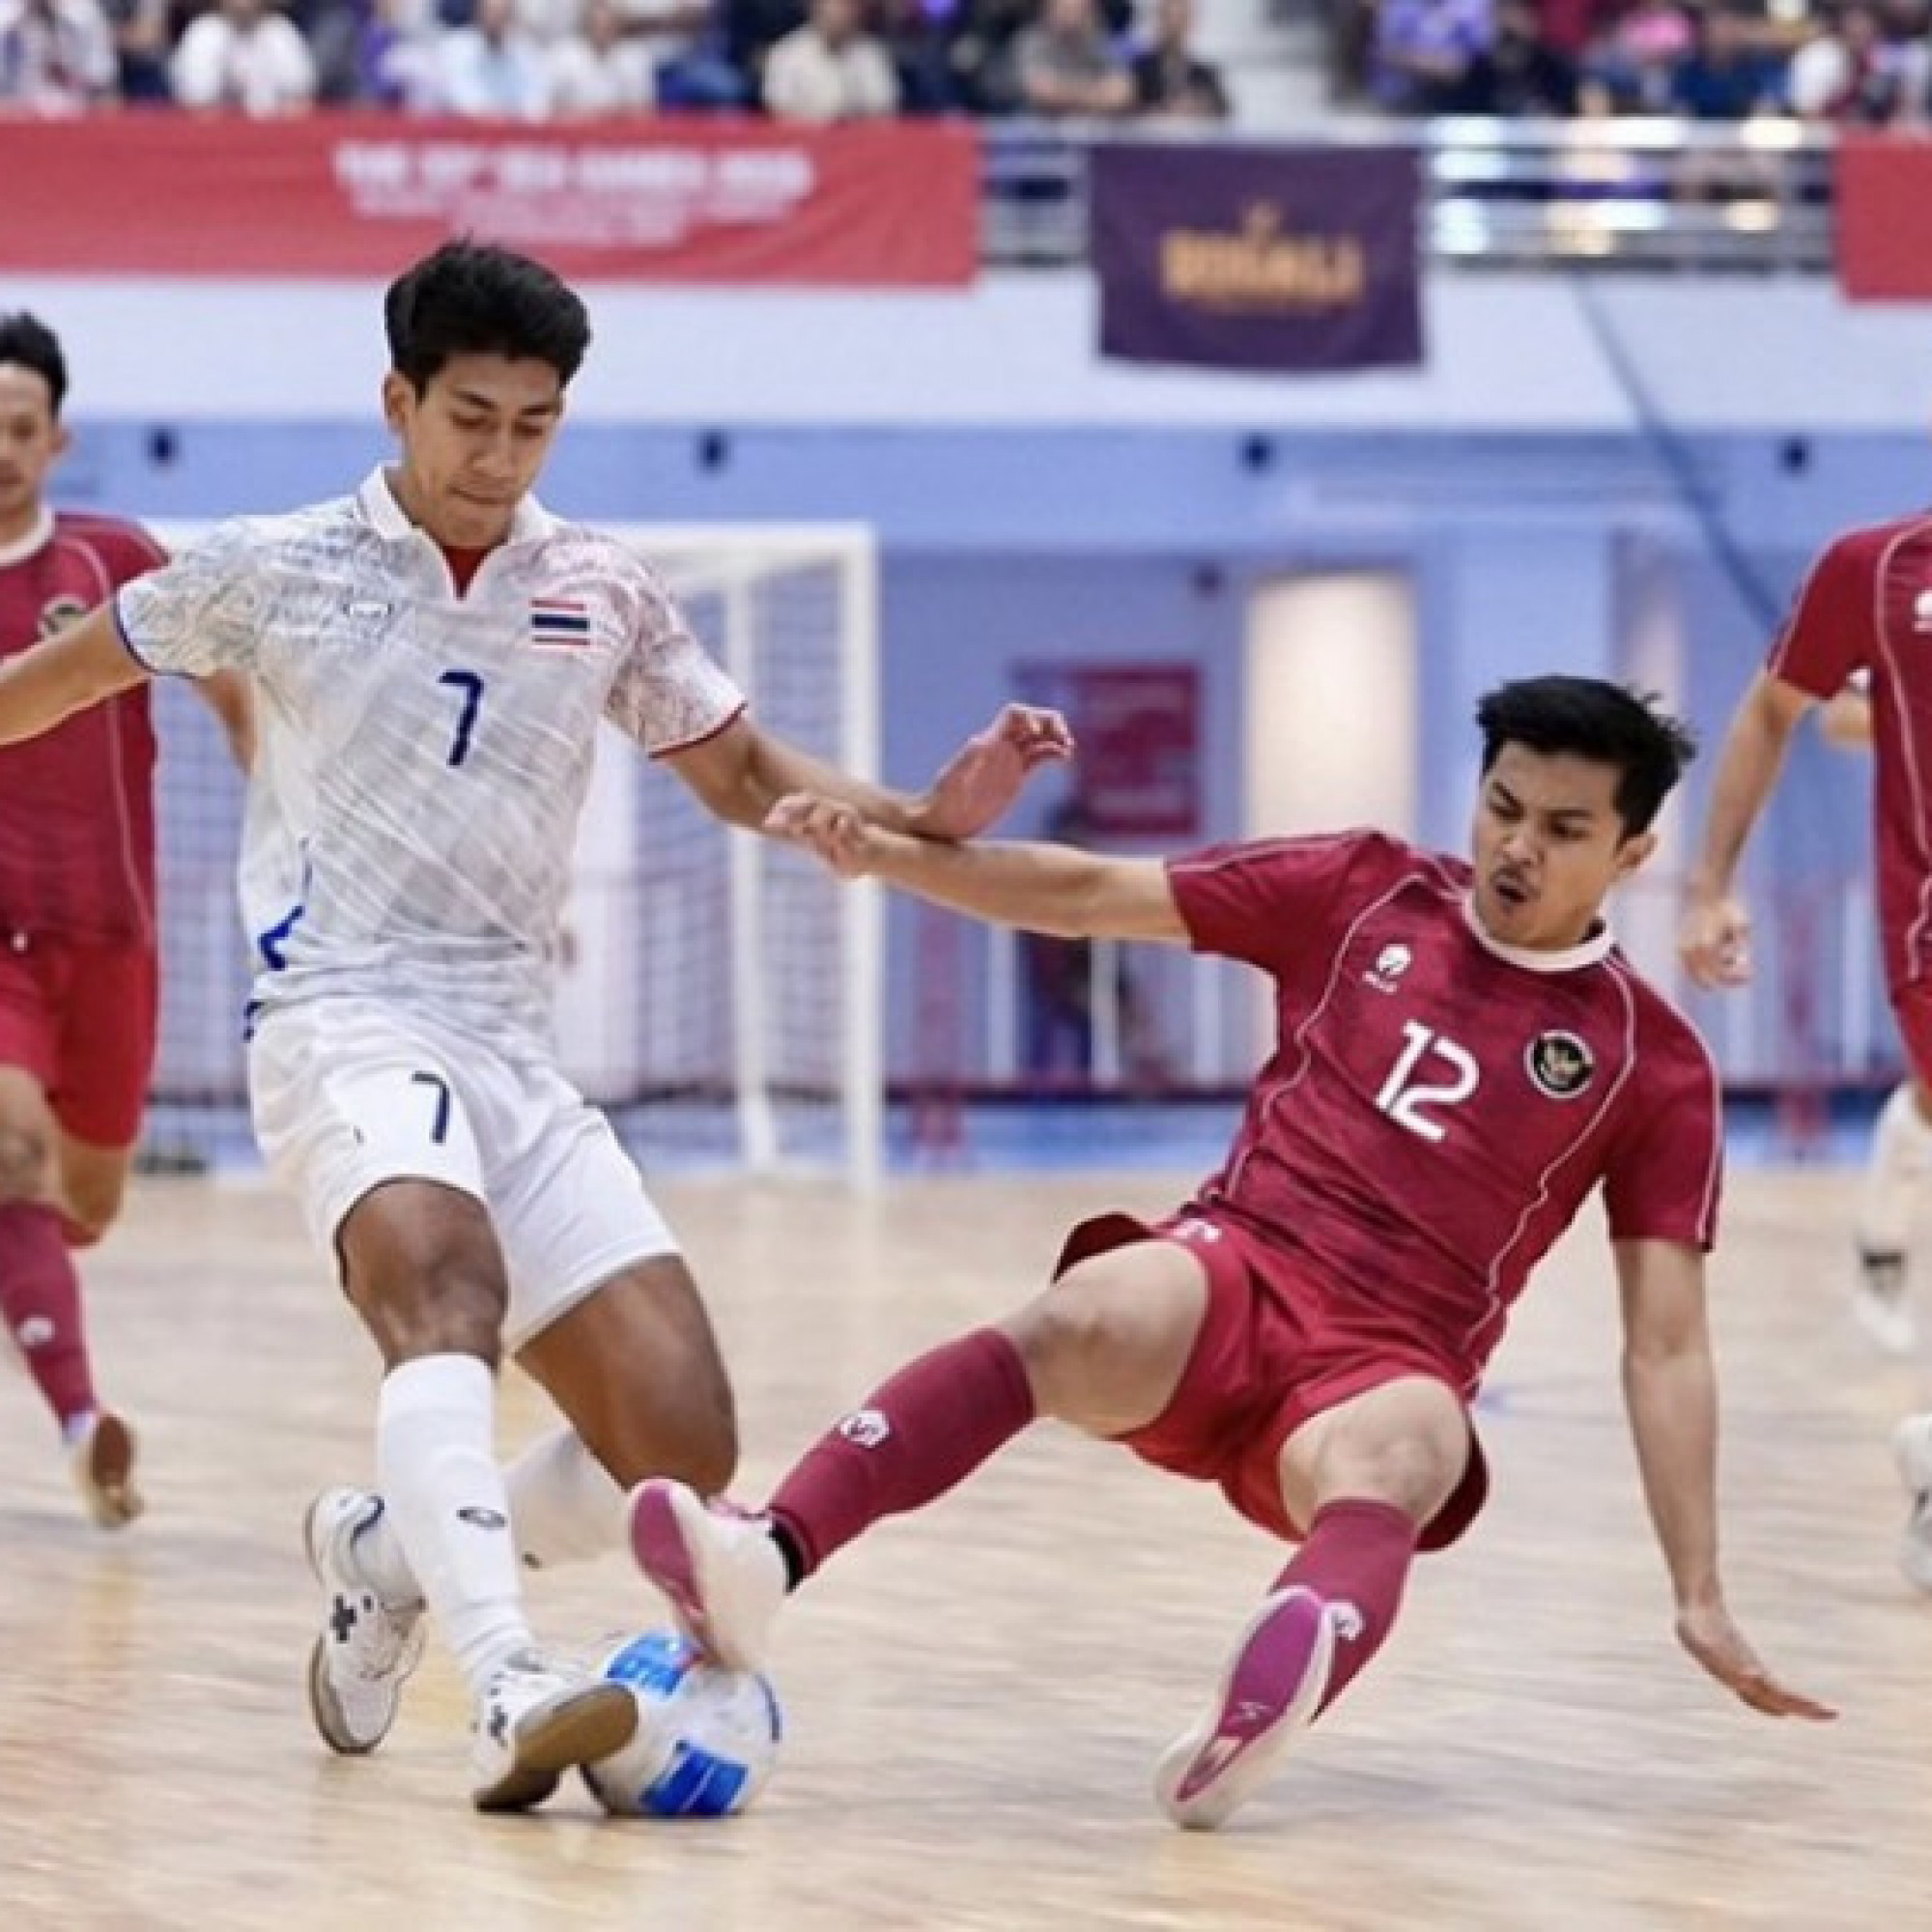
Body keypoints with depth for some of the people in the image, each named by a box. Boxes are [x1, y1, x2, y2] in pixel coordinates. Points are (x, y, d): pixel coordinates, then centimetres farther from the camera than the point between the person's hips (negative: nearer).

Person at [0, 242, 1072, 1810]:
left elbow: (749, 777, 19)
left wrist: (929, 818, 3)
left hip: (515, 1053, 4)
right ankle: (511, 1691, -54)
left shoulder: (605, 595, 10)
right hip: (344, 1021, -4)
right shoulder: (278, 570, 3)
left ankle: (389, 1551, 18)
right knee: (448, 1287, -37)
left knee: (676, 1443, -10)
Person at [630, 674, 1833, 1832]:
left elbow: (1667, 1348, 3)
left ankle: (1260, 1714, -73)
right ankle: (768, 1558, -55)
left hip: (1387, 1373, -1)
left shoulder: (1654, 1067, 5)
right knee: (1085, 1323, -34)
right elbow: (1092, 896, 10)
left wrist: (1700, 1598, -2)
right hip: (1232, 1276, 1)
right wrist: (886, 853, -3)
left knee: (1384, 1463, -39)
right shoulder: (1367, 895, 10)